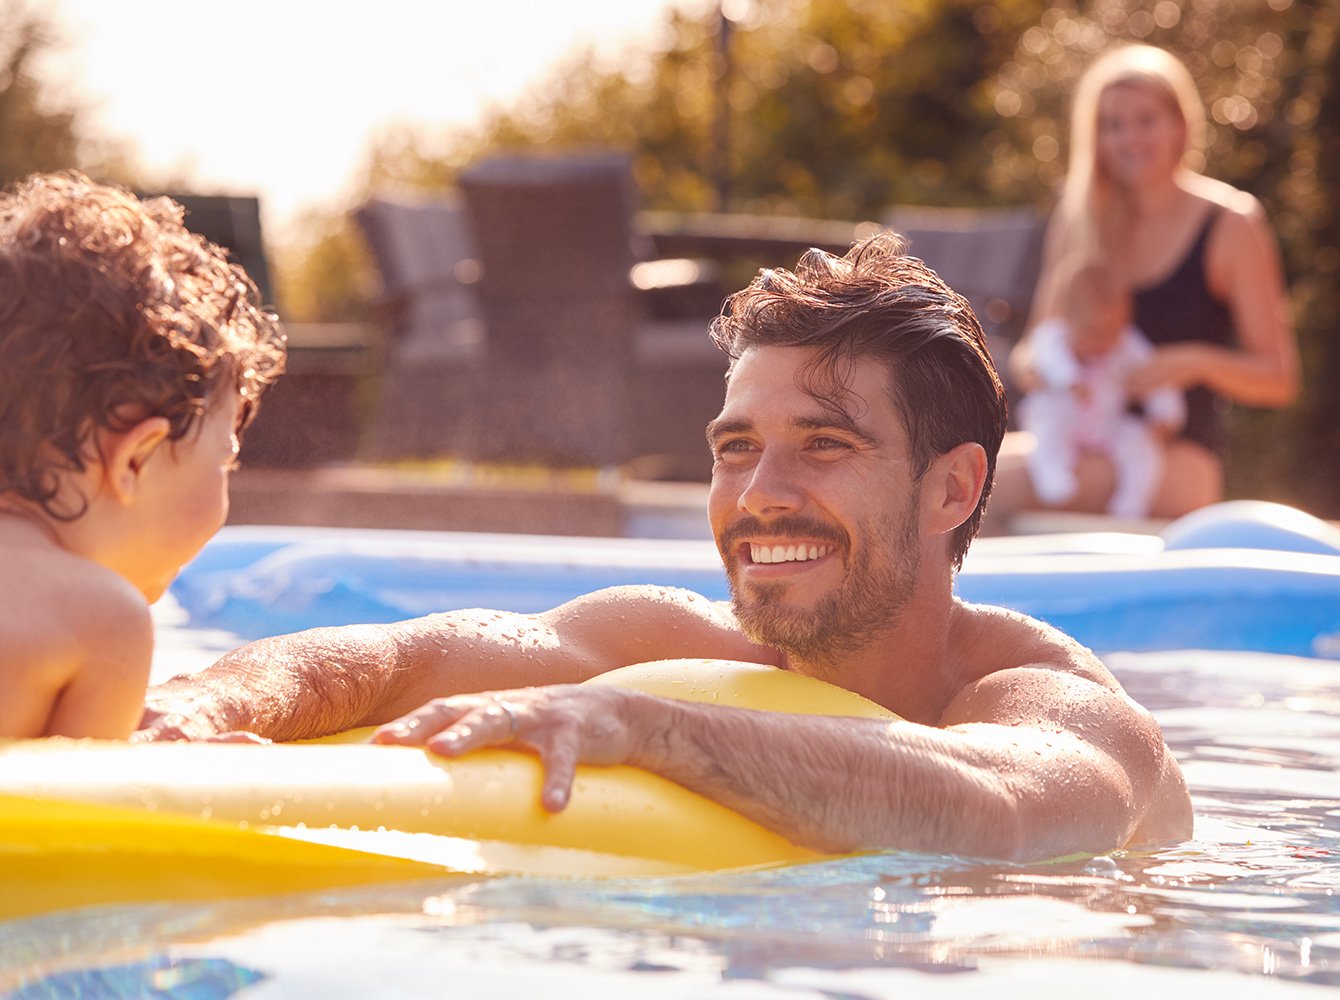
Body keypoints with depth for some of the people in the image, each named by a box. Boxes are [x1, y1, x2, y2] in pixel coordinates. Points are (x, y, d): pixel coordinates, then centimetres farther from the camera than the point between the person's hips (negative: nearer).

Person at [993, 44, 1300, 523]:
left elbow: (1279, 380, -1)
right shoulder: (1076, 221, 11)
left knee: (1010, 483, -33)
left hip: (1177, 461, -4)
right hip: (1080, 442, 4)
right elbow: (1034, 347, 16)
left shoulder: (1231, 224, -1)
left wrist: (1199, 362, -20)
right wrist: (1031, 366, -9)